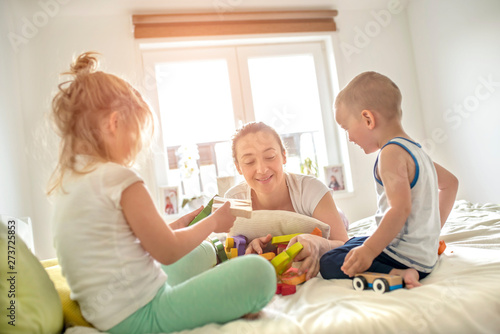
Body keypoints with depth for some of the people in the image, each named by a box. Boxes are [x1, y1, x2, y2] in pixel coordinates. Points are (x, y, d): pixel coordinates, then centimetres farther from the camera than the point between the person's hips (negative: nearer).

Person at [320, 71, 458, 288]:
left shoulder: (391, 153, -19)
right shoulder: (414, 149, 13)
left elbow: (400, 209, -27)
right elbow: (450, 183, 24)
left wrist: (369, 250, -26)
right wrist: (433, 229, 26)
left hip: (406, 257, -10)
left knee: (328, 264, -15)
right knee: (351, 242, 29)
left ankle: (397, 275, -24)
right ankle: (403, 272, 9)